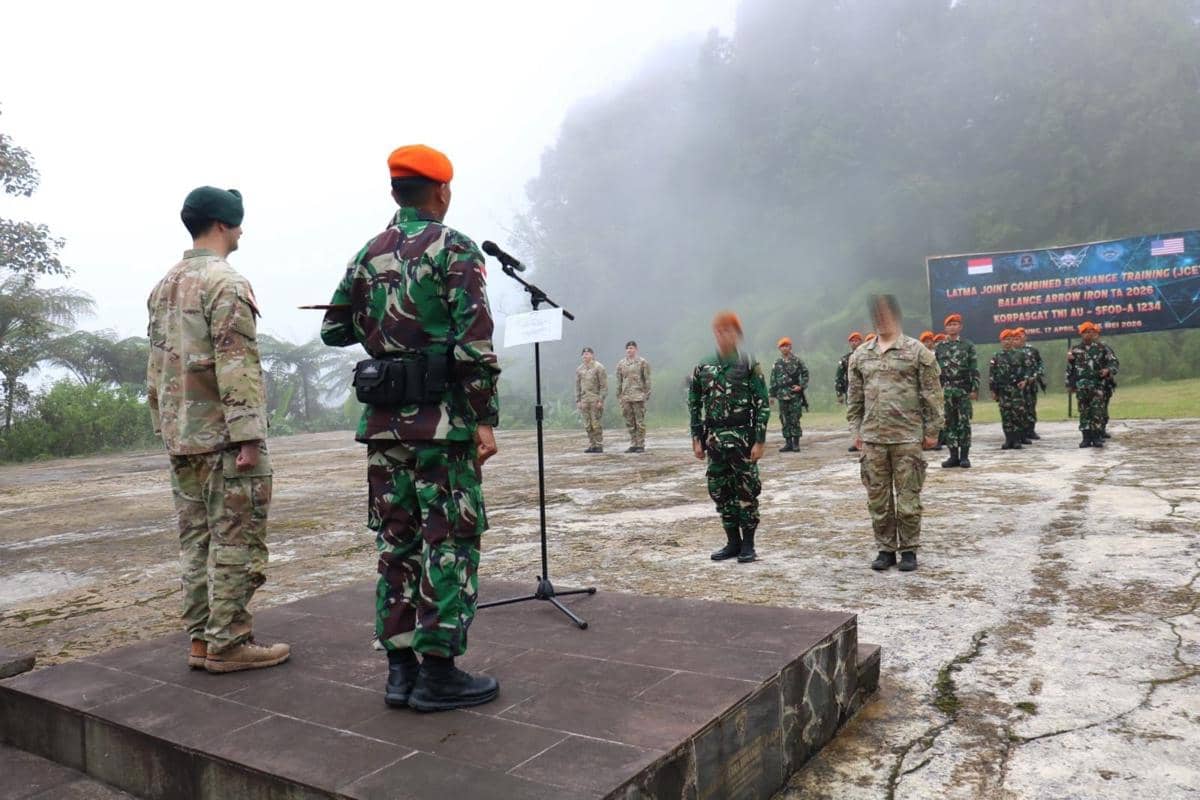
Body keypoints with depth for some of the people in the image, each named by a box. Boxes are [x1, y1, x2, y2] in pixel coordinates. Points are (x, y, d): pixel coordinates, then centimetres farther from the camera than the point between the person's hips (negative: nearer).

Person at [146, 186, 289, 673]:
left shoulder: (164, 287, 16)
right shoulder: (226, 283, -12)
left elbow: (156, 364, 18)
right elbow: (237, 365, -19)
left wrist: (164, 425, 21)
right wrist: (248, 435, -19)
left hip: (180, 436, 9)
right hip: (222, 436, -9)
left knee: (196, 539, 12)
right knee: (234, 541, -2)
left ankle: (200, 639, 19)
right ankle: (228, 643, 4)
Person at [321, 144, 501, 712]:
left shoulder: (367, 256, 12)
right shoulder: (455, 248, -6)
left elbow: (334, 331, 18)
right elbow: (473, 340, -14)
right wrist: (486, 418, -12)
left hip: (383, 420, 6)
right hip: (441, 419, -6)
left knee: (396, 543, 11)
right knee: (449, 543, 1)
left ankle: (401, 668, 17)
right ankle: (438, 672, 5)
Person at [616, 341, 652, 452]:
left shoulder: (642, 362, 1)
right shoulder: (621, 363, 11)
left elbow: (647, 379, 0)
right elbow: (619, 381, 14)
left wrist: (647, 394, -5)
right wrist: (619, 396, 10)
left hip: (638, 396, -4)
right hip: (626, 396, 4)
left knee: (640, 421, -2)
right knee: (629, 422, 7)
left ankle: (641, 445, 3)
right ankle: (633, 444, 14)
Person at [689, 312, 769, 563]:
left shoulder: (749, 365, -4)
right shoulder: (703, 367, 7)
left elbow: (763, 404, -6)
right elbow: (694, 405, 12)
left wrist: (760, 440, -11)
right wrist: (697, 439, 7)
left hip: (742, 438, -4)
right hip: (714, 439, 4)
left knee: (746, 492, 2)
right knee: (720, 492, 8)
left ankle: (748, 545, 14)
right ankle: (733, 542, 21)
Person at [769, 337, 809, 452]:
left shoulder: (797, 361, 2)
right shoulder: (777, 363, 8)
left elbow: (805, 373, 6)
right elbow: (773, 380, 10)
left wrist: (801, 386, -8)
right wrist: (772, 395, 6)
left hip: (795, 394, -2)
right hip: (782, 395, 3)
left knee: (795, 420, -4)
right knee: (785, 420, 4)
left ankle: (796, 443, 2)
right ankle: (788, 443, 10)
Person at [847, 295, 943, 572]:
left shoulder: (917, 351, -1)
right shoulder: (860, 355, 9)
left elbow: (932, 393, -1)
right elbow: (854, 396, 13)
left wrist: (931, 429, -4)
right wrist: (855, 429, 9)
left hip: (907, 437, -3)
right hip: (872, 438, 4)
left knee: (908, 497, 3)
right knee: (878, 498, 8)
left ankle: (908, 550, 15)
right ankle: (885, 549, 19)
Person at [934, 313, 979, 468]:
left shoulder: (968, 345, 5)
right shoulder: (938, 347, 8)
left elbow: (974, 369, 1)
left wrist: (975, 389, -6)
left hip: (964, 390, -2)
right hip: (945, 390, 2)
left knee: (964, 423, 0)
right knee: (949, 424, 4)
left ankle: (964, 456, 6)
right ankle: (954, 456, 11)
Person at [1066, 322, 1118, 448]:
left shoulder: (1102, 347, 4)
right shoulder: (1075, 350, 10)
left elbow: (1115, 362, 3)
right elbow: (1070, 368, 13)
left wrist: (1108, 370, -18)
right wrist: (1069, 384, 11)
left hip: (1098, 385, -2)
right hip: (1081, 386, 2)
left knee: (1097, 412, -5)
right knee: (1084, 412, 3)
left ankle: (1097, 437, 1)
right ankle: (1086, 438, 8)